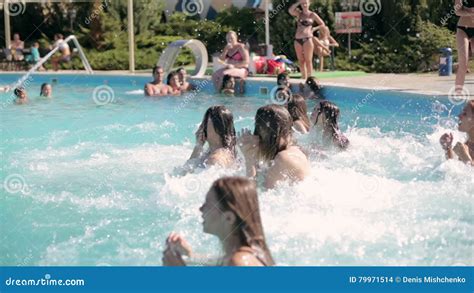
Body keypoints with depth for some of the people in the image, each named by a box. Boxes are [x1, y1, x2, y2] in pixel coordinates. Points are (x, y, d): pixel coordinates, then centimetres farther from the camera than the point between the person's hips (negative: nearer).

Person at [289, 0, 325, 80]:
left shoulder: (312, 15, 4)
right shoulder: (299, 13, 12)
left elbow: (322, 24, 10)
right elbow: (290, 10, -7)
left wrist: (313, 29, 2)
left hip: (307, 39, -4)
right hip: (297, 40, 4)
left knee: (308, 60, -6)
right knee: (301, 61, 4)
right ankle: (304, 78, 8)